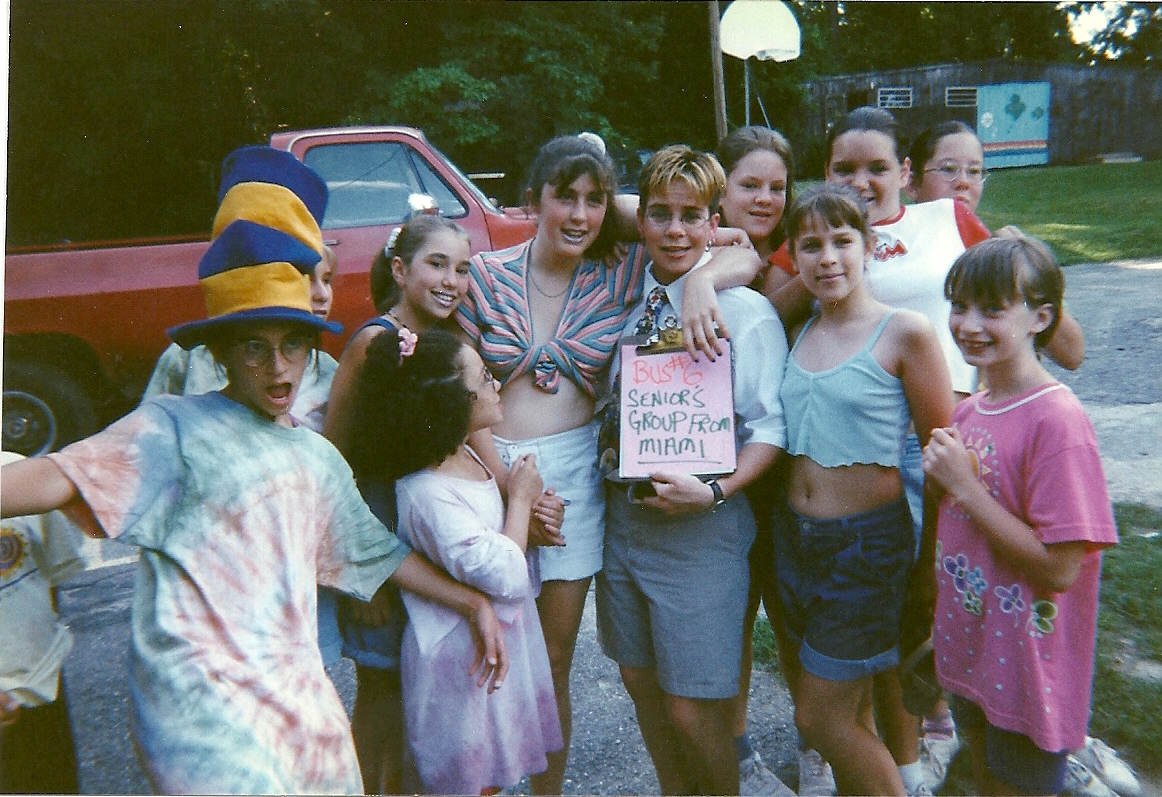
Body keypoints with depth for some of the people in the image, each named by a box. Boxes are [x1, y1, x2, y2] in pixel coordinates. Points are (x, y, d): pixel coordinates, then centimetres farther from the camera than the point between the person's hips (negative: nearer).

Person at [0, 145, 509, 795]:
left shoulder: (320, 456, 18)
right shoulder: (178, 427, 0)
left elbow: (378, 553, 24)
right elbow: (61, 477, -13)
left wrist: (473, 602, 21)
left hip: (304, 699, 6)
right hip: (203, 699, -6)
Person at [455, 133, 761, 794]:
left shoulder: (624, 272, 1)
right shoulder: (487, 274, -1)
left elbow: (746, 257, -2)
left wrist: (703, 280, -24)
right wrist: (508, 484, -10)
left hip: (576, 475, 1)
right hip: (490, 468, 0)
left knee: (553, 663, 12)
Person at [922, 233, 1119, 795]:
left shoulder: (1057, 421, -23)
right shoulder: (967, 412, 1)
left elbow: (1059, 568, -25)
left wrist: (963, 486, -24)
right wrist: (939, 475, -7)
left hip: (1028, 668, -7)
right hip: (970, 653, 7)